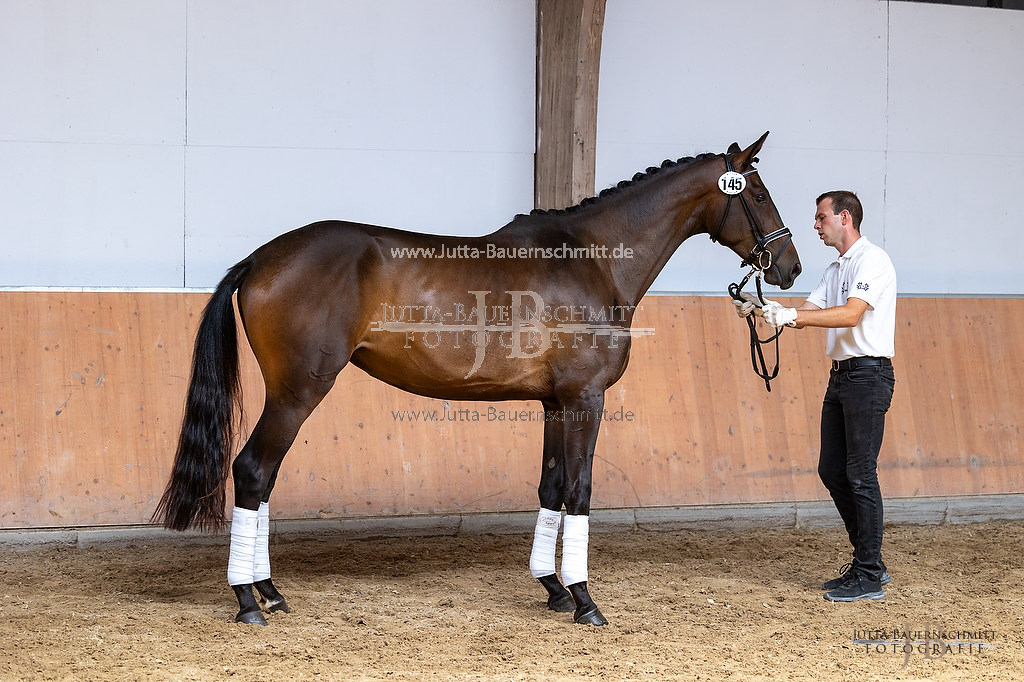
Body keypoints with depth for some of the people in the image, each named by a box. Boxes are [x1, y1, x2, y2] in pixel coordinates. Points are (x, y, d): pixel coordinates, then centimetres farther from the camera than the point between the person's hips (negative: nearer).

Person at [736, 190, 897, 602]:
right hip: (841, 376, 10)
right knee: (832, 470, 10)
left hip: (868, 373, -10)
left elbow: (851, 314, -25)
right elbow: (808, 314, 14)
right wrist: (764, 309, -2)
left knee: (860, 473, -8)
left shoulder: (871, 260, -11)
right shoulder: (836, 269, 18)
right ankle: (868, 561, 19)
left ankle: (869, 577, -4)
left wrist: (791, 315, -30)